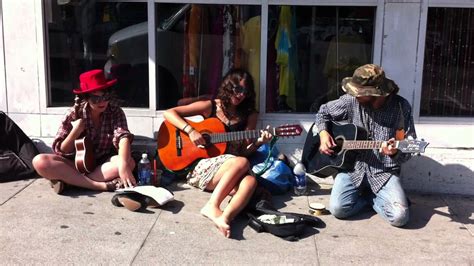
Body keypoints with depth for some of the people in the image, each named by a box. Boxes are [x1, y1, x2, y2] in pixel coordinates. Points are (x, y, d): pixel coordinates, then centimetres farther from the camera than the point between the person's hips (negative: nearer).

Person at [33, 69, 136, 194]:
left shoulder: (115, 112, -9)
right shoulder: (74, 114, -9)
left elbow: (123, 137, -28)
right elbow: (60, 150, -5)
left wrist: (123, 165, -48)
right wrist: (75, 132, -23)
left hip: (104, 164, 0)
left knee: (129, 162, -33)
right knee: (39, 161, -25)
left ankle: (68, 180, -28)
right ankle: (100, 185, -34)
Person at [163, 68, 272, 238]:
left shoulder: (249, 116, 12)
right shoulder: (210, 106, 3)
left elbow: (244, 151, 10)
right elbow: (169, 113, 0)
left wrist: (259, 142, -10)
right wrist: (190, 130, -14)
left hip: (231, 171, 3)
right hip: (203, 167, -3)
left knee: (250, 181, -32)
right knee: (242, 163, -32)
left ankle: (224, 218, -53)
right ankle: (212, 207, -39)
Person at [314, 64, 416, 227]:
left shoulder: (401, 108, -9)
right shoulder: (351, 100, -4)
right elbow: (324, 112, 14)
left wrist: (395, 152, -29)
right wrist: (323, 133, -5)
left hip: (384, 172, -1)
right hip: (352, 166, 1)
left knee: (399, 216, -21)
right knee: (338, 208, -22)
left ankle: (369, 196, 11)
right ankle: (371, 196, 9)